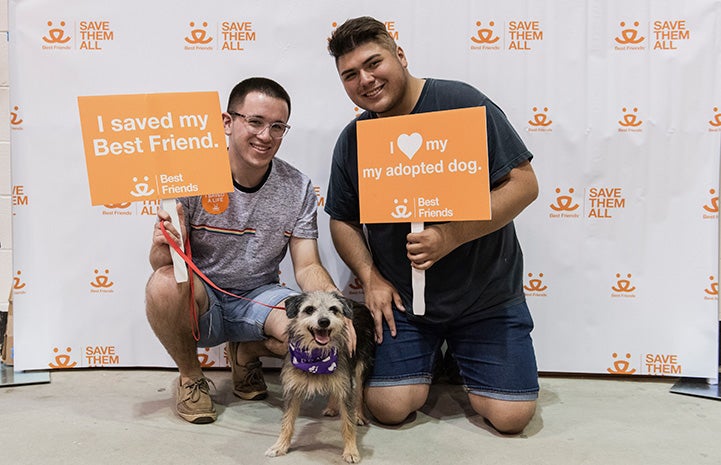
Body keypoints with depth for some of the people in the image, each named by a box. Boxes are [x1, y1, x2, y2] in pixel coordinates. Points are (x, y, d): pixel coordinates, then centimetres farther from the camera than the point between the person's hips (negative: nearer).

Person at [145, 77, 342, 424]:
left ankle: (247, 352, 11)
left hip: (258, 298, 2)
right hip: (198, 302, -1)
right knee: (164, 284, -34)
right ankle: (190, 377, -1)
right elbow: (160, 262, -11)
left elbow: (307, 267, -7)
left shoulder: (298, 189, -6)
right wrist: (167, 246, -37)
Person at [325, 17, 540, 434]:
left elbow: (524, 184, -14)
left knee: (511, 415, -4)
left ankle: (460, 355, 26)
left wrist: (450, 236, -24)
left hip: (485, 293, -2)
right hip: (401, 297, 3)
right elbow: (344, 220, 11)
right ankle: (427, 360, 26)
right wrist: (370, 277, -5)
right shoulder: (352, 140, 2)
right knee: (389, 408, -6)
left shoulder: (462, 102, -12)